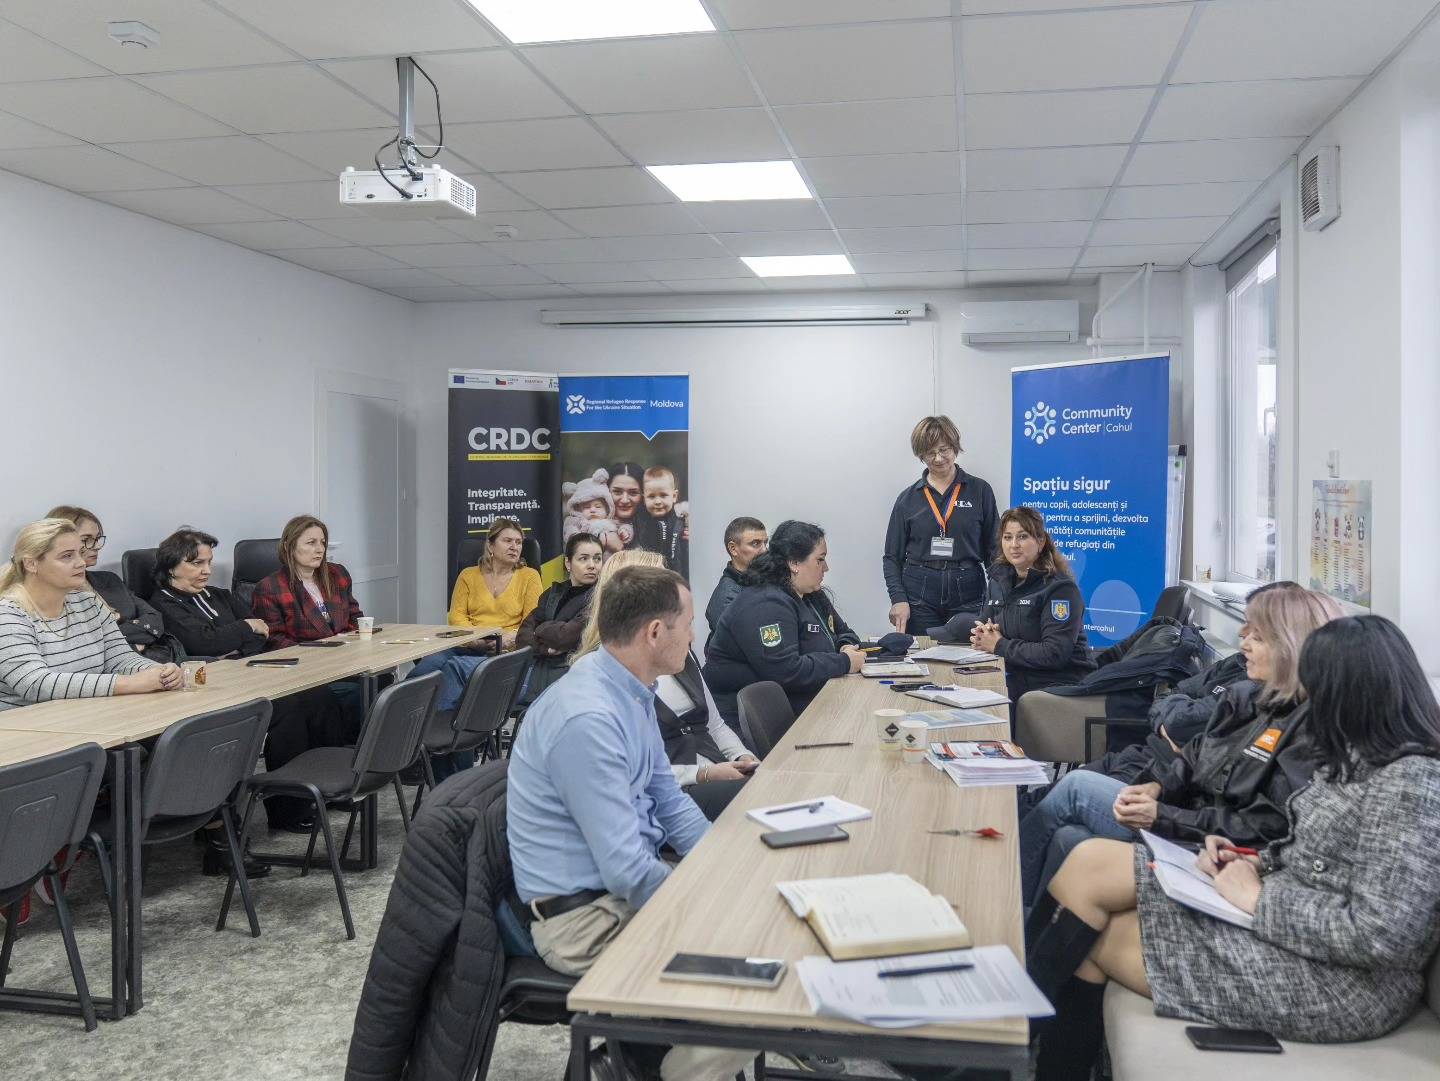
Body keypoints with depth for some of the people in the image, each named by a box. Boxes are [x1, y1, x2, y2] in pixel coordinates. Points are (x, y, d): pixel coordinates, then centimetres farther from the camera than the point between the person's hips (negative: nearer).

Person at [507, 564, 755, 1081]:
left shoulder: (632, 689, 3)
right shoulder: (588, 719, -27)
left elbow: (668, 801, 13)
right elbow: (627, 873, -26)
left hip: (627, 879, 10)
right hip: (583, 916, -10)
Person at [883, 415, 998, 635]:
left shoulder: (980, 491, 6)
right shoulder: (908, 498, 7)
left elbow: (992, 549, 7)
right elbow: (892, 556, 7)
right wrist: (898, 599, -6)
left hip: (967, 594, 0)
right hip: (919, 596, 0)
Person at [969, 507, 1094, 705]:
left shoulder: (1060, 588, -11)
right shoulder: (999, 580, 11)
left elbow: (1055, 653, -20)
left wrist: (1000, 645, -14)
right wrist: (982, 636, -7)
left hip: (1062, 688, -6)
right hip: (1018, 685, 7)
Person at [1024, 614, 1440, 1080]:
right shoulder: (1360, 759, 7)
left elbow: (1381, 936, -27)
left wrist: (1259, 898, -18)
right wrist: (1248, 865, -2)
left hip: (1332, 980, -9)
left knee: (1095, 934, -11)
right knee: (1091, 862, -4)